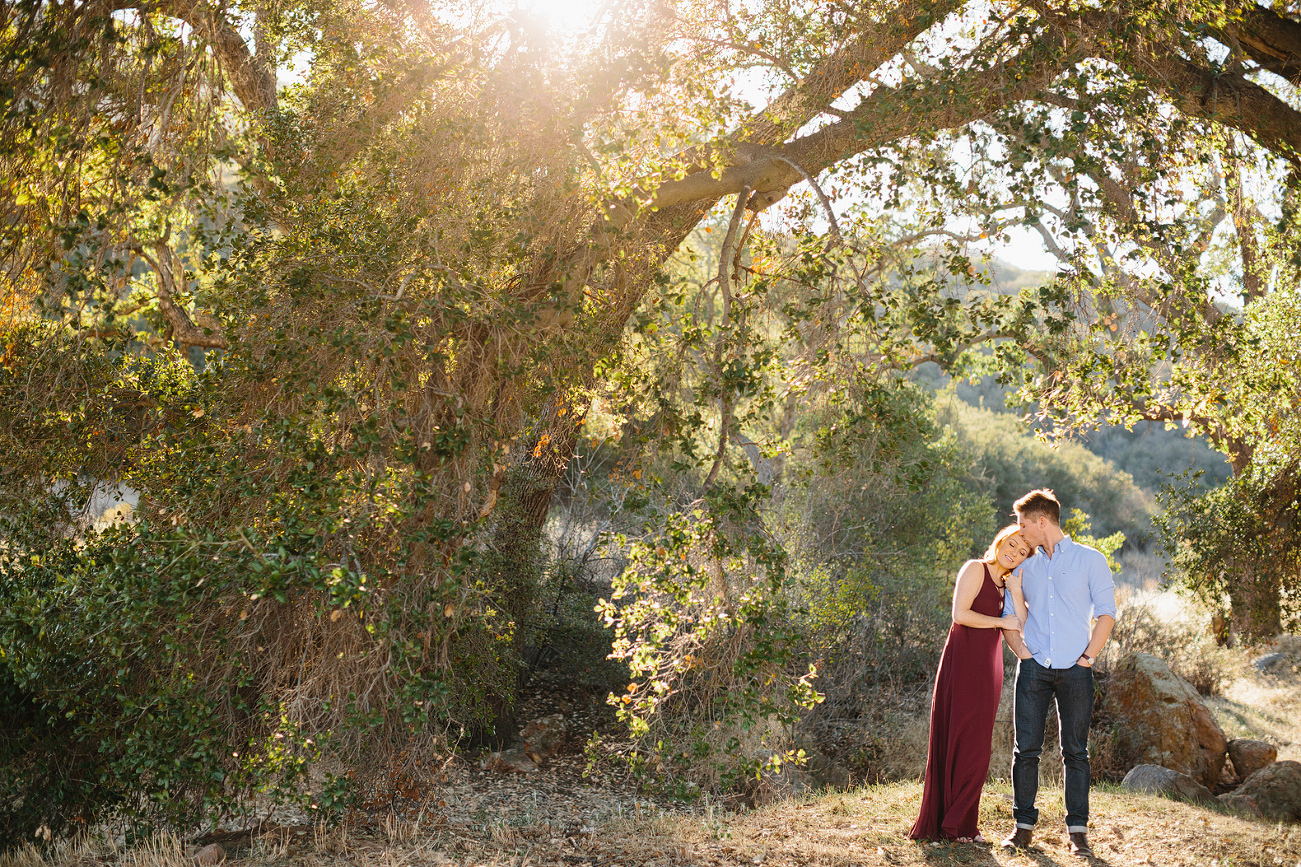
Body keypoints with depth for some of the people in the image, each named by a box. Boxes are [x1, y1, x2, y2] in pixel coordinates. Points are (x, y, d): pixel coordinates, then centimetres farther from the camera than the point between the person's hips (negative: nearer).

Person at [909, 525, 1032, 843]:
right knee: (958, 740, -6)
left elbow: (1018, 627, 13)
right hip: (963, 660, -8)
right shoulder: (976, 569, -3)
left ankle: (962, 825, 13)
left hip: (987, 668, 8)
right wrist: (1000, 622, -7)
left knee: (977, 745, 7)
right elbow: (960, 614, -14)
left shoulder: (1004, 584, 21)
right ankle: (951, 825, -1)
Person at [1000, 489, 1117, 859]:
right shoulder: (1025, 566, 14)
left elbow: (1106, 612, 1)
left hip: (1074, 671, -3)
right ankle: (1023, 825, 8)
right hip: (1034, 668, 3)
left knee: (1075, 752, 2)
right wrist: (1019, 648, 3)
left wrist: (1088, 656, -7)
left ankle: (1078, 831, 7)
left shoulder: (1090, 560, 4)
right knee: (1026, 749, 0)